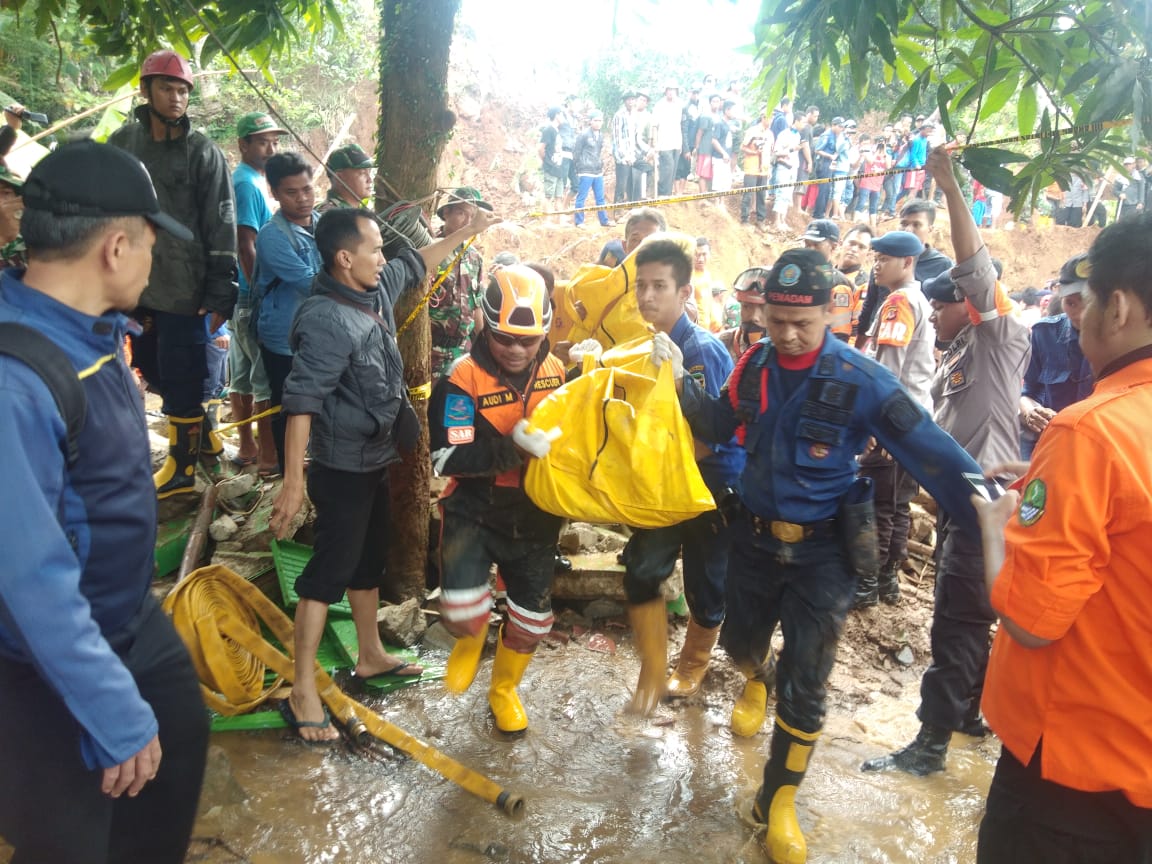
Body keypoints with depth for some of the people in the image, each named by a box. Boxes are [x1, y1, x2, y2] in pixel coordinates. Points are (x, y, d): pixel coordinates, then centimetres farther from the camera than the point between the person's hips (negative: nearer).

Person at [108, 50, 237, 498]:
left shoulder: (203, 152, -5)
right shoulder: (122, 143, 8)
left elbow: (222, 227, -7)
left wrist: (220, 294, -12)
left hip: (184, 288, -5)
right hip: (135, 284, 5)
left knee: (180, 378, 1)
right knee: (154, 369, 16)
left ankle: (183, 467, 17)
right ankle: (202, 436, 35)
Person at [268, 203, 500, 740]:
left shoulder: (376, 290, 2)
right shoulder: (326, 321, -26)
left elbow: (417, 264, 22)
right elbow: (301, 401, -31)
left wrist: (467, 232, 26)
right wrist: (294, 480, -35)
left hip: (376, 461, 9)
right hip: (342, 468, -9)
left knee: (370, 559, 20)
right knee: (330, 571, -5)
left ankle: (371, 655, 37)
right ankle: (302, 693, 4)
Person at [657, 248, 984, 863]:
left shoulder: (860, 380, -20)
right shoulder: (755, 364, -5)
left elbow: (930, 452, -22)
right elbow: (722, 428, 8)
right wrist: (682, 382, -6)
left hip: (822, 549, -4)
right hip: (753, 535, 4)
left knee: (803, 684, 2)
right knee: (740, 638, 22)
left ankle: (778, 803, 23)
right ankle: (757, 681, 61)